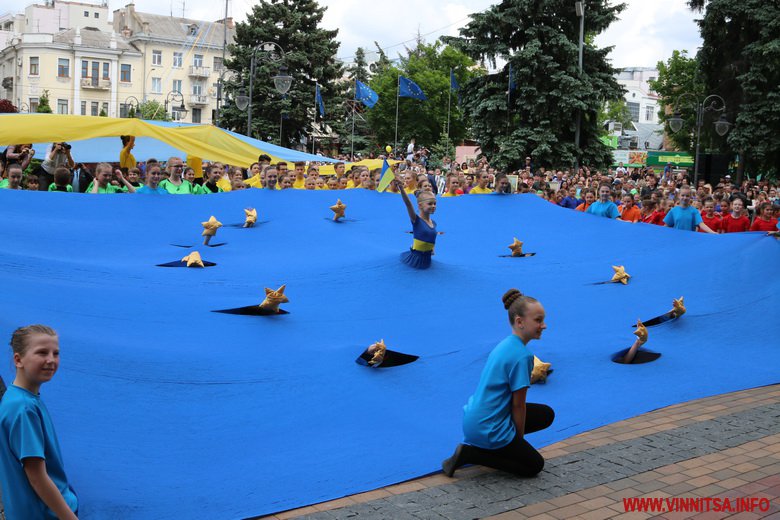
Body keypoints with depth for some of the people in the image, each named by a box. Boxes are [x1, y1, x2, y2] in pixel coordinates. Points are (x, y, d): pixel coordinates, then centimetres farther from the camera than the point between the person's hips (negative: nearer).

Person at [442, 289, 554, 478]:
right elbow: (518, 405, -14)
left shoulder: (506, 344, 7)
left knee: (547, 415, 15)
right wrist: (520, 439, 1)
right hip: (487, 429, -9)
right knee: (534, 466, 9)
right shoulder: (522, 356, -22)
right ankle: (469, 453, -2)